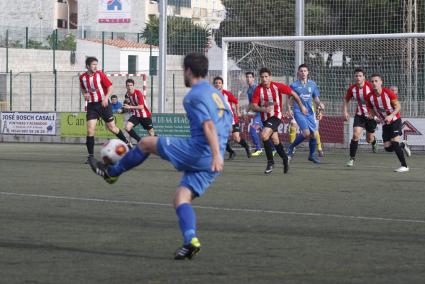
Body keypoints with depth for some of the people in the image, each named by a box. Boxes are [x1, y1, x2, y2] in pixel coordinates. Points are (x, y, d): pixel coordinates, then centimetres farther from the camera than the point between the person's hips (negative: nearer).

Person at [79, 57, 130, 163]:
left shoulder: (100, 75, -10)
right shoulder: (83, 77, -1)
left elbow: (110, 87, -6)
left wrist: (106, 98, -22)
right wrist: (85, 94, -2)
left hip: (103, 103, -2)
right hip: (91, 105, 2)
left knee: (111, 127, 5)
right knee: (90, 130, -10)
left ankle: (126, 142, 30)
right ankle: (90, 155, -3)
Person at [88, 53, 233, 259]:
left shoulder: (194, 96, -8)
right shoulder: (216, 94, 20)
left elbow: (208, 125, -21)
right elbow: (228, 124, 25)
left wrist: (216, 154, -29)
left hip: (197, 150, -8)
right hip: (209, 164, 8)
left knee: (146, 143, 9)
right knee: (182, 197, 5)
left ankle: (112, 172, 27)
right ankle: (190, 241, -17)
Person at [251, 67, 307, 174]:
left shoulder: (277, 86, -12)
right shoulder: (258, 89, -9)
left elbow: (293, 93, 1)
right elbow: (254, 106, -13)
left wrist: (301, 106, 8)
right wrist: (264, 109, -32)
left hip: (276, 116, -4)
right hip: (265, 118, 4)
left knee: (264, 135, -25)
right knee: (275, 141, 16)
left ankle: (270, 162, -13)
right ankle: (285, 159, 40)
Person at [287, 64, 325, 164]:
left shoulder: (312, 84, 9)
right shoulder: (294, 85, 0)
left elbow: (316, 98, 15)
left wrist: (319, 104, -5)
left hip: (310, 113, 4)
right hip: (299, 112, -4)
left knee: (313, 134, 4)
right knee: (306, 133, -20)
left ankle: (312, 155, 24)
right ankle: (291, 148, 0)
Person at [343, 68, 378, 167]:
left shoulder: (370, 86, -18)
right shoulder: (352, 88, -7)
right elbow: (346, 99, 10)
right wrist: (345, 111, -1)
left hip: (371, 115, -2)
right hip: (359, 115, 2)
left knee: (369, 139, 9)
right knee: (356, 135, -17)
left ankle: (374, 141, 49)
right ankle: (352, 158, -9)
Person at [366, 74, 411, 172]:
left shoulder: (388, 93, -20)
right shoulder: (370, 97, -9)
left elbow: (398, 106, -14)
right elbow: (372, 111, 4)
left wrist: (391, 116, -29)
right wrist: (371, 115, -19)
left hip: (395, 120, -5)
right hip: (385, 123, 5)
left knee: (394, 143, -19)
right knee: (388, 148, 0)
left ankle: (404, 166, -8)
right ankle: (403, 146, 33)